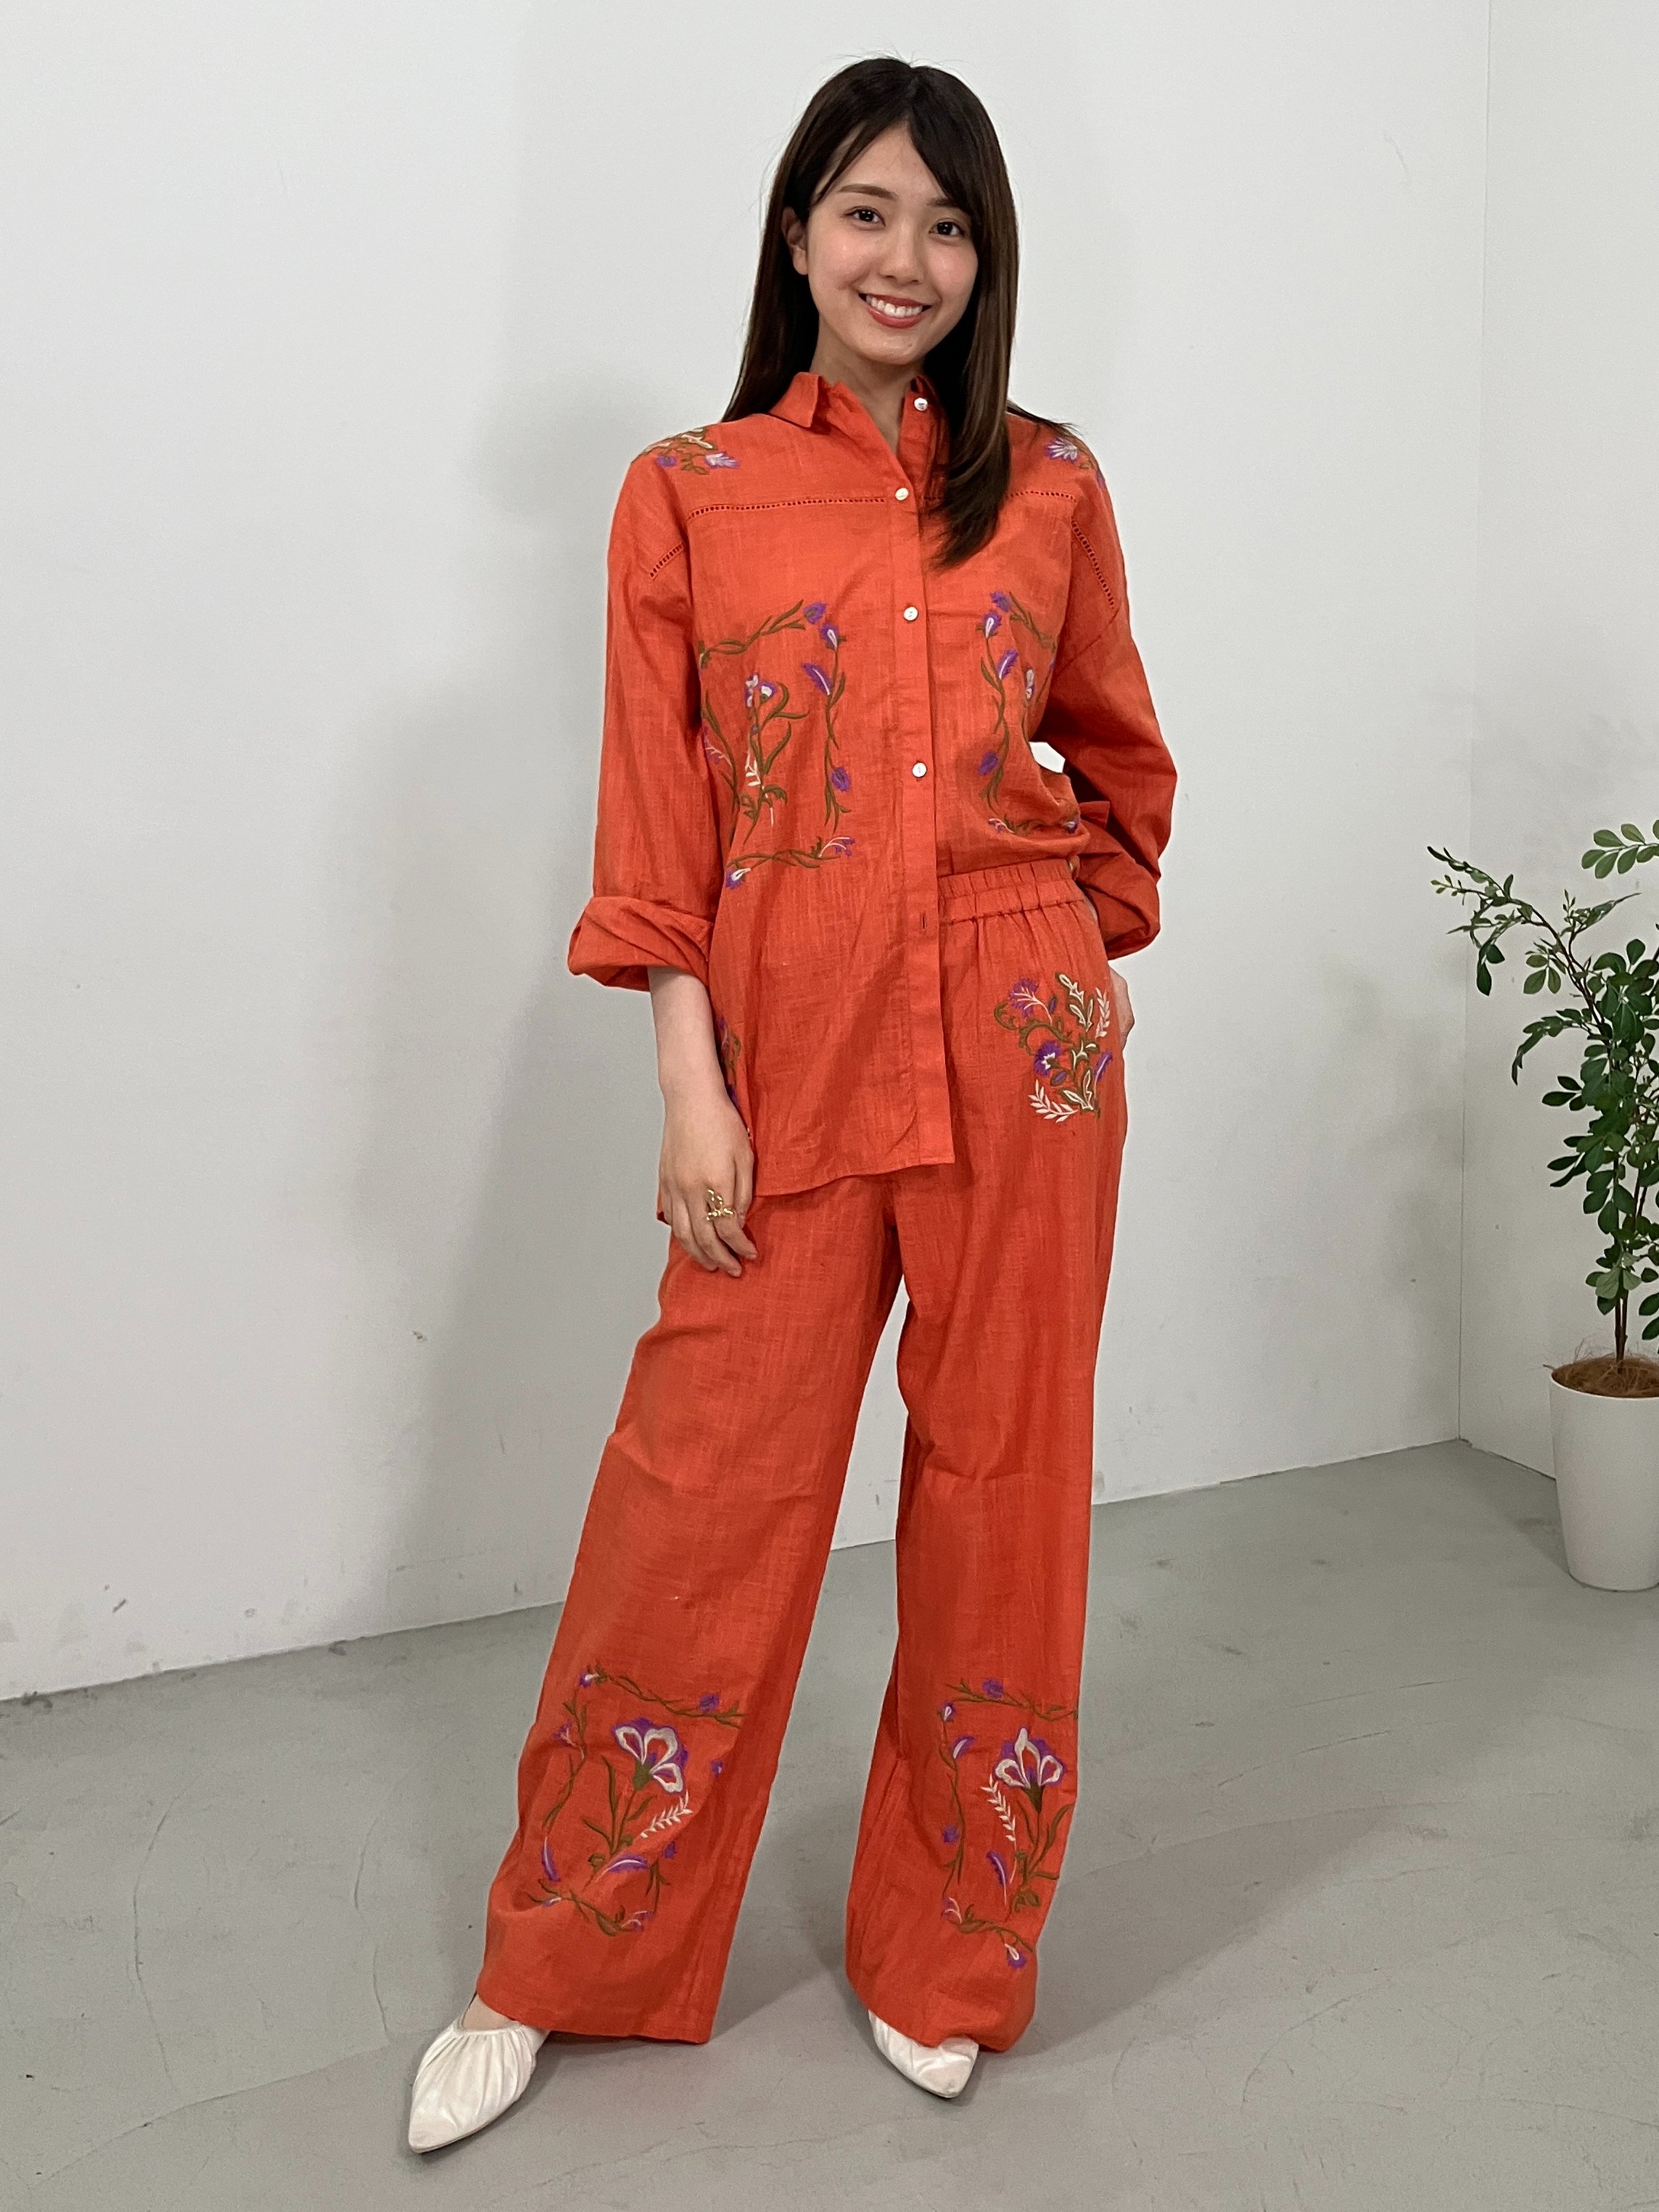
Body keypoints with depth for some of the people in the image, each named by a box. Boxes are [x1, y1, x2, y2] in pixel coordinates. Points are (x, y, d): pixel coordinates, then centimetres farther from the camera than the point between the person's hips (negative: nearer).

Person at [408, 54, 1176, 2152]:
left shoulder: (1048, 485, 9)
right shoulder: (687, 494, 4)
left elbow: (1119, 756, 20)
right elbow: (656, 824, 0)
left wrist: (1087, 943, 11)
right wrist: (693, 1089, -6)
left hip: (1020, 1042, 2)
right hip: (789, 1038, -1)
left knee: (1001, 1486, 8)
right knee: (701, 1494, 3)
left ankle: (944, 1955, 31)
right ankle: (552, 1971, 25)